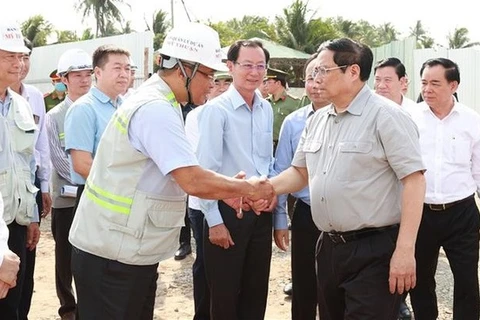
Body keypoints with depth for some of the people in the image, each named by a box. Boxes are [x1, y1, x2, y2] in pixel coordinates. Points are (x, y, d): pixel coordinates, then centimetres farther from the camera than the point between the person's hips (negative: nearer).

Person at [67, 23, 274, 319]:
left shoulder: (157, 102, 11)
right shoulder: (156, 109, -21)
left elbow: (182, 175, 16)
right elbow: (193, 181, -26)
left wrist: (227, 188, 6)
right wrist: (249, 188, -11)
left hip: (126, 250, 10)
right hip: (113, 255, -9)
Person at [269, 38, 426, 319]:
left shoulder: (386, 116, -12)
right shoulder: (317, 120, 11)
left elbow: (414, 180, -16)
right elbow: (300, 172, 19)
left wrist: (405, 250, -21)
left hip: (374, 250, -7)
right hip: (329, 247, 8)